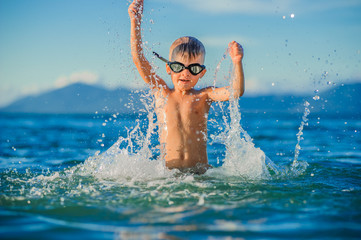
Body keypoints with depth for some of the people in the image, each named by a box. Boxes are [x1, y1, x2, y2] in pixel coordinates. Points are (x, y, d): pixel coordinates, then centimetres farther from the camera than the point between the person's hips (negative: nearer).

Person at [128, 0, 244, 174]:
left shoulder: (204, 96, 7)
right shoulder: (161, 93, 9)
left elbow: (236, 92, -8)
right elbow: (138, 58, 6)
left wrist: (237, 63, -23)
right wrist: (135, 21, 2)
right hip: (167, 171, 1)